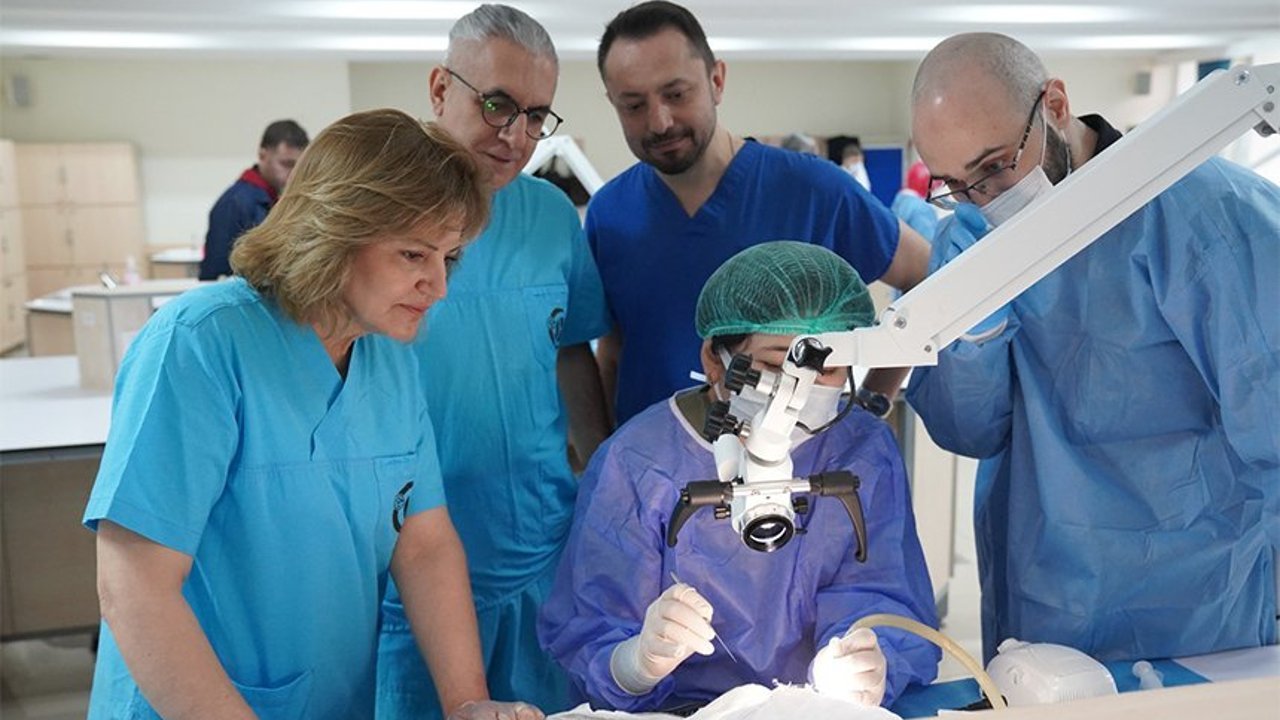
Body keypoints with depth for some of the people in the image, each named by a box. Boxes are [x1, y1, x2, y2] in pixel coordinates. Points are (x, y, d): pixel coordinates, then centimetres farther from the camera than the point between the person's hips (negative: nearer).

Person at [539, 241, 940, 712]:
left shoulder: (866, 452, 1)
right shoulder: (636, 465, -9)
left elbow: (878, 600, -6)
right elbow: (584, 647, -12)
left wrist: (860, 670, -27)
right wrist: (643, 660, -33)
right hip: (678, 708, -4)